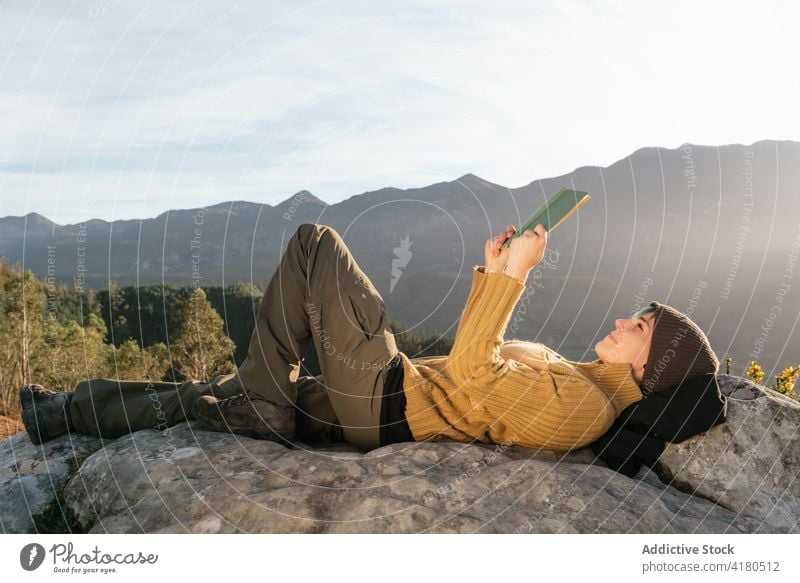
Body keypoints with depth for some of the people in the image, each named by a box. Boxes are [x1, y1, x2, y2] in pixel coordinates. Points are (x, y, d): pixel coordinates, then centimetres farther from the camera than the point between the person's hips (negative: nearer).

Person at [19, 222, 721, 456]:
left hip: (382, 392, -9)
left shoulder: (578, 405, -15)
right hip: (369, 413, 9)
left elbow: (469, 373, -23)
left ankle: (259, 385, 6)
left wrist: (514, 275, -20)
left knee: (314, 240, -4)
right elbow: (481, 366, 22)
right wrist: (491, 271, 16)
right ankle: (67, 413, 25)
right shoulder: (579, 380, 16)